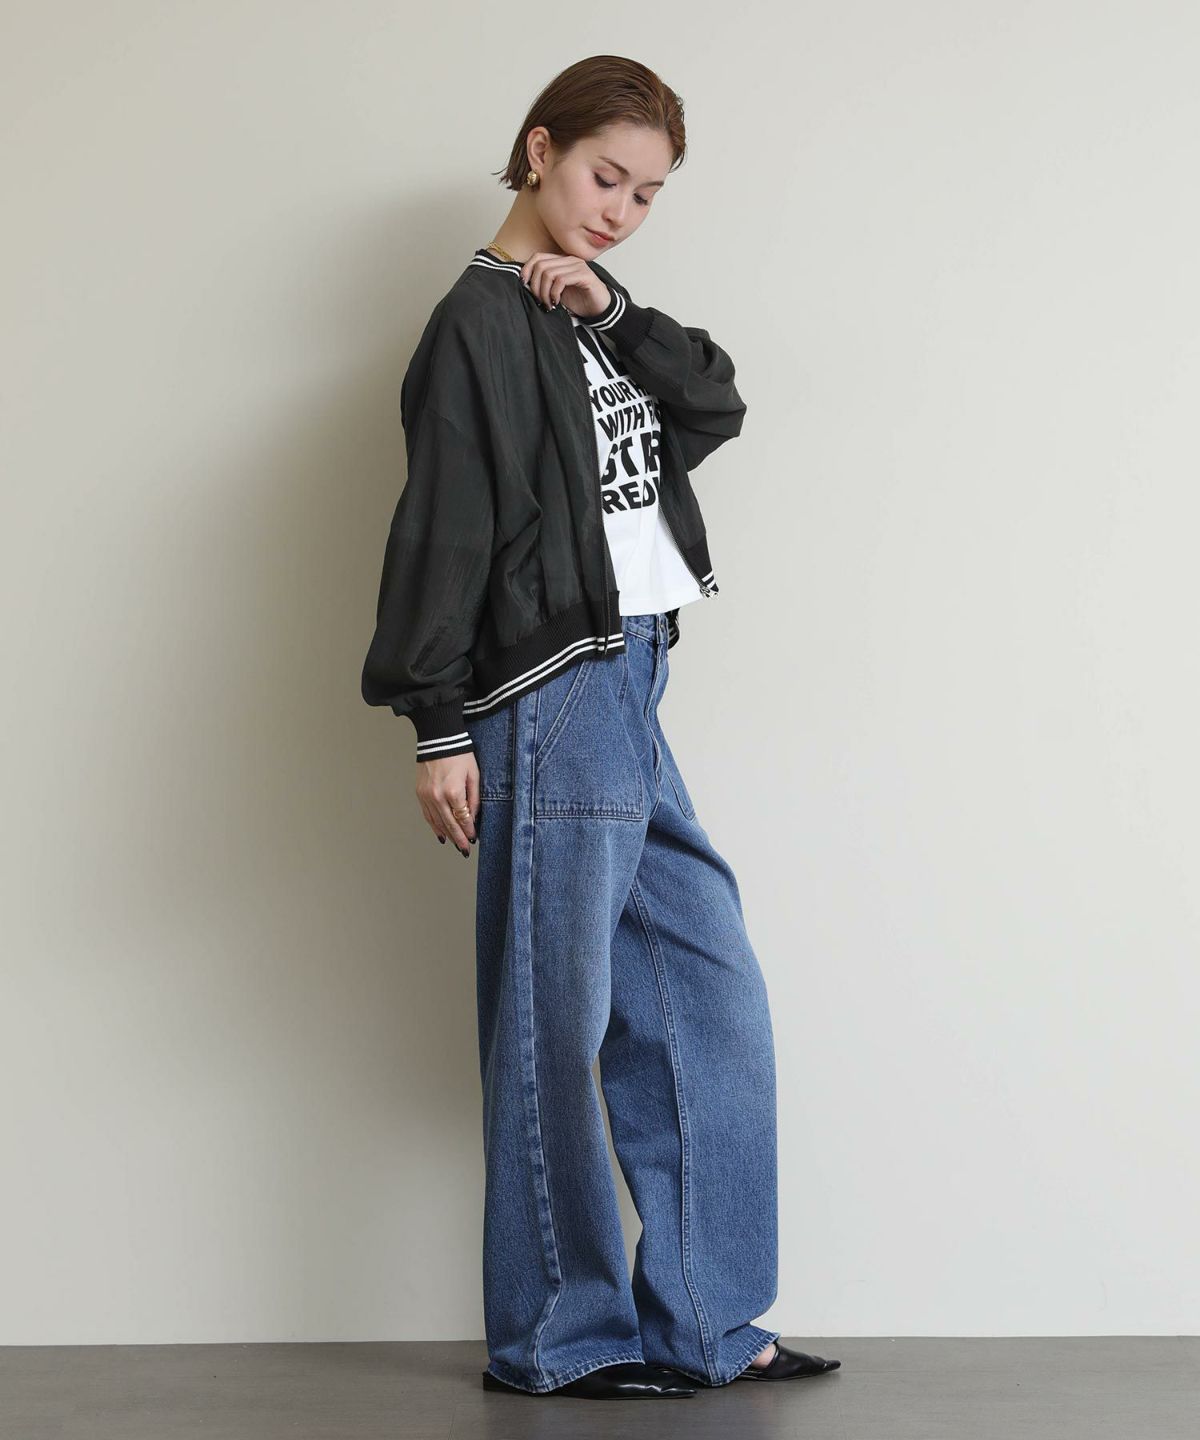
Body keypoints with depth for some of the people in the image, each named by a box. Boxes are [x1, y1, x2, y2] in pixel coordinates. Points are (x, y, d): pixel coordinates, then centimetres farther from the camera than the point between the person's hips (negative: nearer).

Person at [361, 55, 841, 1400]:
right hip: (552, 697, -9)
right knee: (554, 1026, -1)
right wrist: (440, 726, -14)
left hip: (631, 694, 9)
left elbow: (718, 408, 7)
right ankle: (559, 1336, 10)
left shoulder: (595, 320, 19)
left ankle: (702, 1323, 17)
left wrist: (614, 309, -4)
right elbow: (444, 527, -11)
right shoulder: (484, 321, -5)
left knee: (710, 1001, 9)